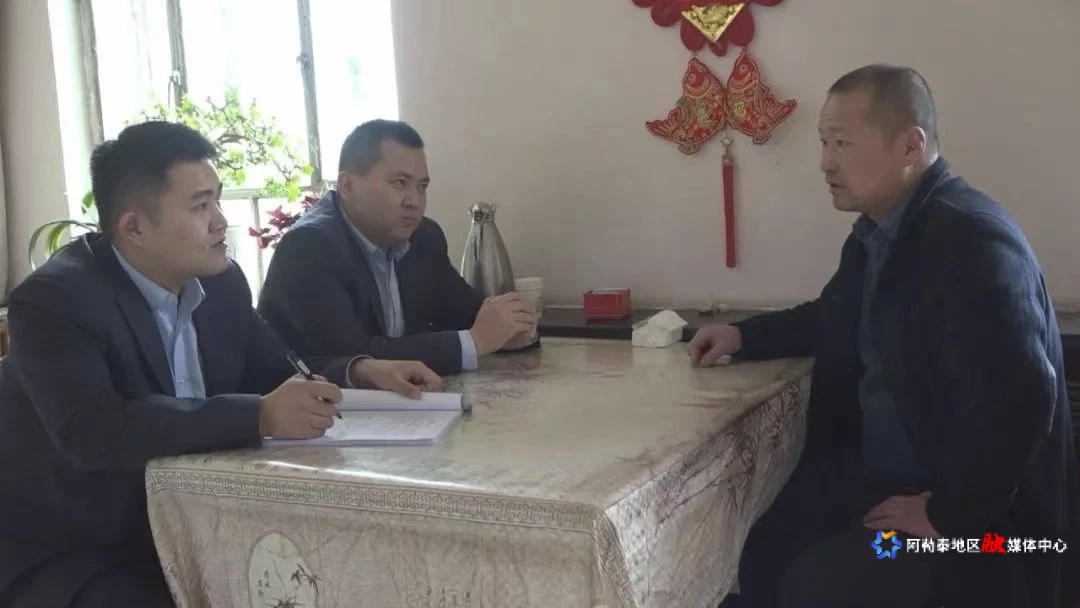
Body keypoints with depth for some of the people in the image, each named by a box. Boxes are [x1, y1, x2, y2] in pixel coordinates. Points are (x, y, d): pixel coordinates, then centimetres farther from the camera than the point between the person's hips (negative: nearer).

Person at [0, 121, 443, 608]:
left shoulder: (220, 281, 1)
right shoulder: (54, 300, -20)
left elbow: (273, 370, 12)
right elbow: (93, 430, -35)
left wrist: (358, 371, -8)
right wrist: (259, 417, -41)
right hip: (68, 558, -6)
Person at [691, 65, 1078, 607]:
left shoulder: (970, 239, -23)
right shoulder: (877, 232, 7)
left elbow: (1020, 398, -32)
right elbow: (833, 321, 27)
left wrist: (949, 517, -23)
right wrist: (744, 336, 14)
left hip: (976, 510, -8)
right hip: (875, 472, 8)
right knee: (757, 551, -3)